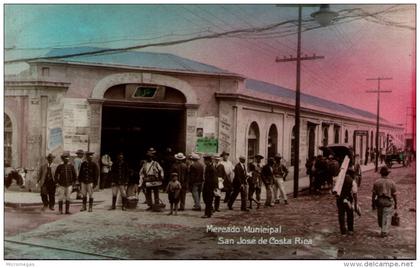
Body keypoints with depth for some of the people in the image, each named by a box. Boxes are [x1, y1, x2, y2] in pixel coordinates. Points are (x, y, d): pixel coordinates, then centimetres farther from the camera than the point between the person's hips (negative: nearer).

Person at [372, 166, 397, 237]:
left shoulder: (376, 182, -3)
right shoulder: (391, 182, -5)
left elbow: (374, 194, -2)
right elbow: (394, 194, -2)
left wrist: (373, 203, 7)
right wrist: (395, 203, 10)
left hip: (379, 201, 2)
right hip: (388, 202, -2)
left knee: (380, 216, 18)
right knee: (387, 217, 4)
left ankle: (383, 229, 37)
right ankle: (384, 232, 3)